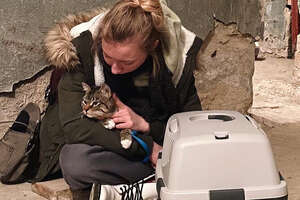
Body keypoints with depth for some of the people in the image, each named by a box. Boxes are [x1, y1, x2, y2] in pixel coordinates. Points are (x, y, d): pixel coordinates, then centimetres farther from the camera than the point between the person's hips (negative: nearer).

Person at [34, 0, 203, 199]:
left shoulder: (177, 53, -18)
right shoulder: (80, 50, -22)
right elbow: (73, 126, -29)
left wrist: (145, 125, -25)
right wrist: (147, 147, -29)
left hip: (152, 136, 2)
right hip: (100, 143, -1)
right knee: (75, 162, -36)